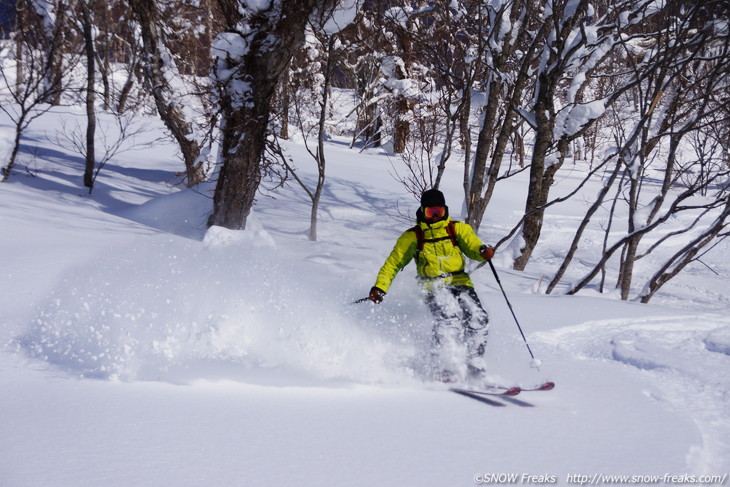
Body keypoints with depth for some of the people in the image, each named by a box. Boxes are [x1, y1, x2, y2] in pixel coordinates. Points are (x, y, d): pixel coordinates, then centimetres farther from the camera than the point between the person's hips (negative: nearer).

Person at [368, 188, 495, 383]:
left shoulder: (458, 228, 11)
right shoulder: (412, 237, 10)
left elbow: (472, 246, -2)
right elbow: (393, 263, 12)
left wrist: (483, 251, -27)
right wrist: (380, 287, -2)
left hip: (460, 282, 2)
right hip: (434, 287, -2)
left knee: (478, 318, -22)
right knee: (448, 318, -31)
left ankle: (473, 364, -11)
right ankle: (443, 368, -31)